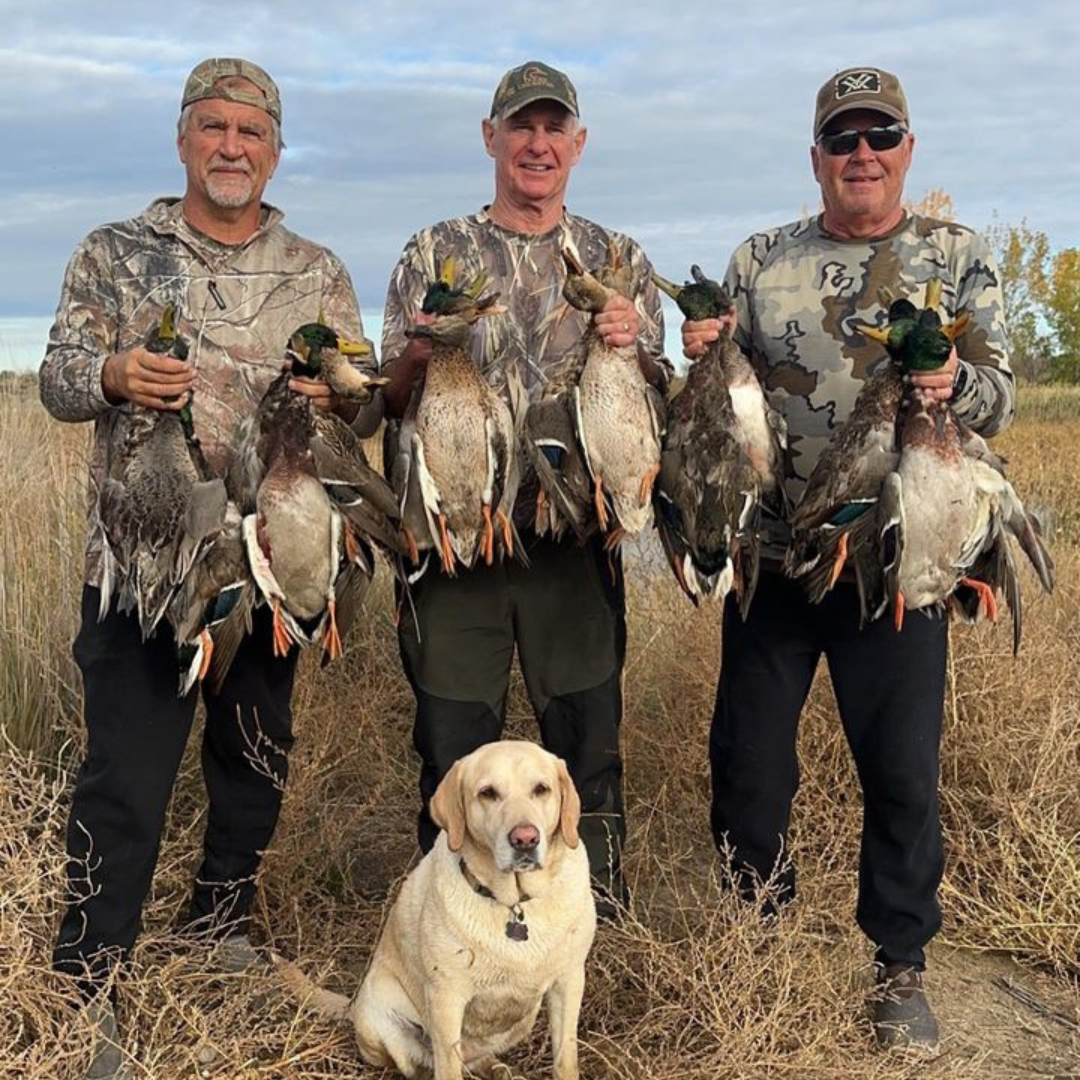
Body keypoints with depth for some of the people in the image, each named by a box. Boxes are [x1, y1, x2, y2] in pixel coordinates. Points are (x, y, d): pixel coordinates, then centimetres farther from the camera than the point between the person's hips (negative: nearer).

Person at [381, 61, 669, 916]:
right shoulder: (435, 253, 9)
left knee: (588, 738, 7)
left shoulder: (619, 260, 12)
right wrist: (421, 356, -16)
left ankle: (603, 924, 24)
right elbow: (393, 398, 6)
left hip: (576, 534, 1)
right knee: (454, 745, 5)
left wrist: (630, 349, -12)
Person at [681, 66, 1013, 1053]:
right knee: (747, 750, 9)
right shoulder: (760, 260, 9)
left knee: (902, 767, 3)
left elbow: (1000, 398, -1)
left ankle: (900, 966, 23)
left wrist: (954, 384, -23)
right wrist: (703, 355, -9)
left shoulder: (959, 257, 4)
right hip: (770, 548, 2)